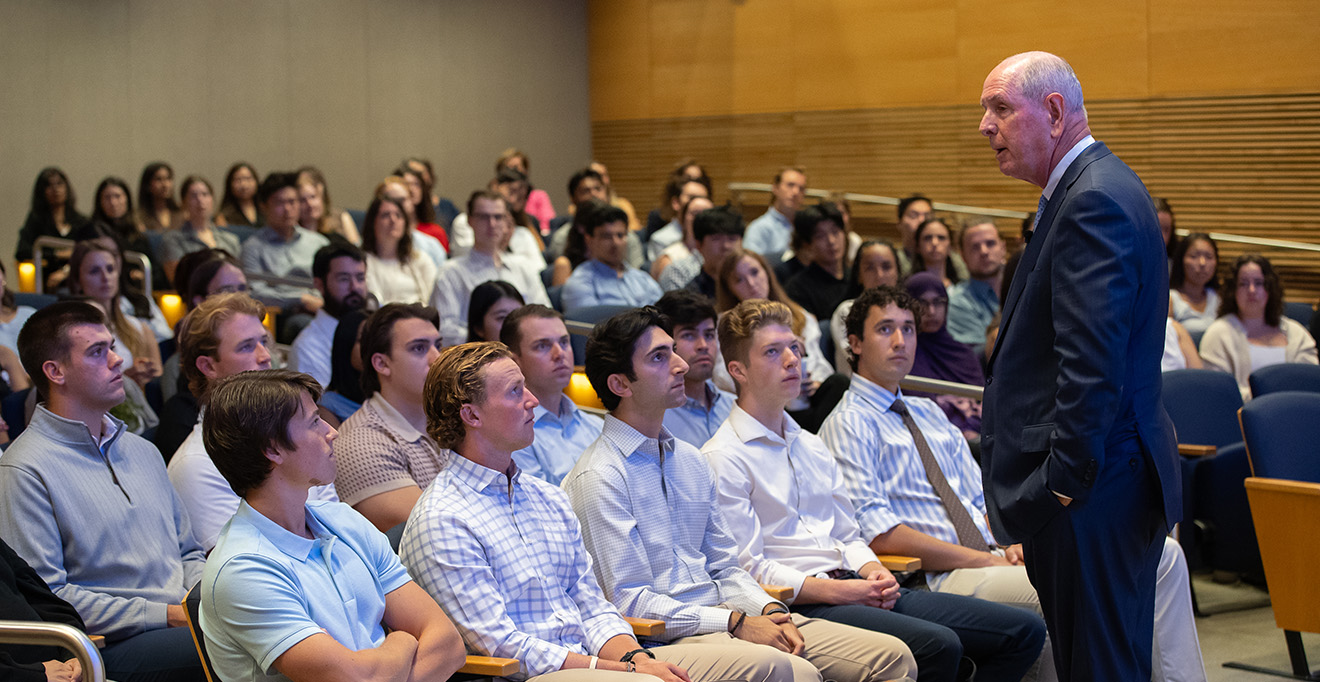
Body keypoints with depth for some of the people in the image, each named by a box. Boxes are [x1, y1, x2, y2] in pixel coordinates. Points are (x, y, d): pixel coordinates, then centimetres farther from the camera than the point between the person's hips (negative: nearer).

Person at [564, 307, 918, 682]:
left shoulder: (690, 460, 18)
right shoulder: (599, 478, -8)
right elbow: (631, 602, -13)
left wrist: (770, 610, -1)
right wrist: (737, 623, -16)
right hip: (667, 635, -8)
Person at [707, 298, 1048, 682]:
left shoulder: (812, 447, 23)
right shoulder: (722, 459, -3)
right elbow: (750, 569, -10)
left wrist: (872, 572, 1)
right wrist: (837, 591, -16)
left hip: (852, 587, 8)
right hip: (800, 604, -8)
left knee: (1024, 631, -4)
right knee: (938, 645, -33)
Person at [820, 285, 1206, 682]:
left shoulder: (930, 413, 23)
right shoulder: (848, 425, -2)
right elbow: (877, 533, -13)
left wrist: (1011, 545, -2)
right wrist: (985, 560, -15)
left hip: (990, 557, 8)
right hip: (939, 579, -8)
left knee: (1164, 554, -5)